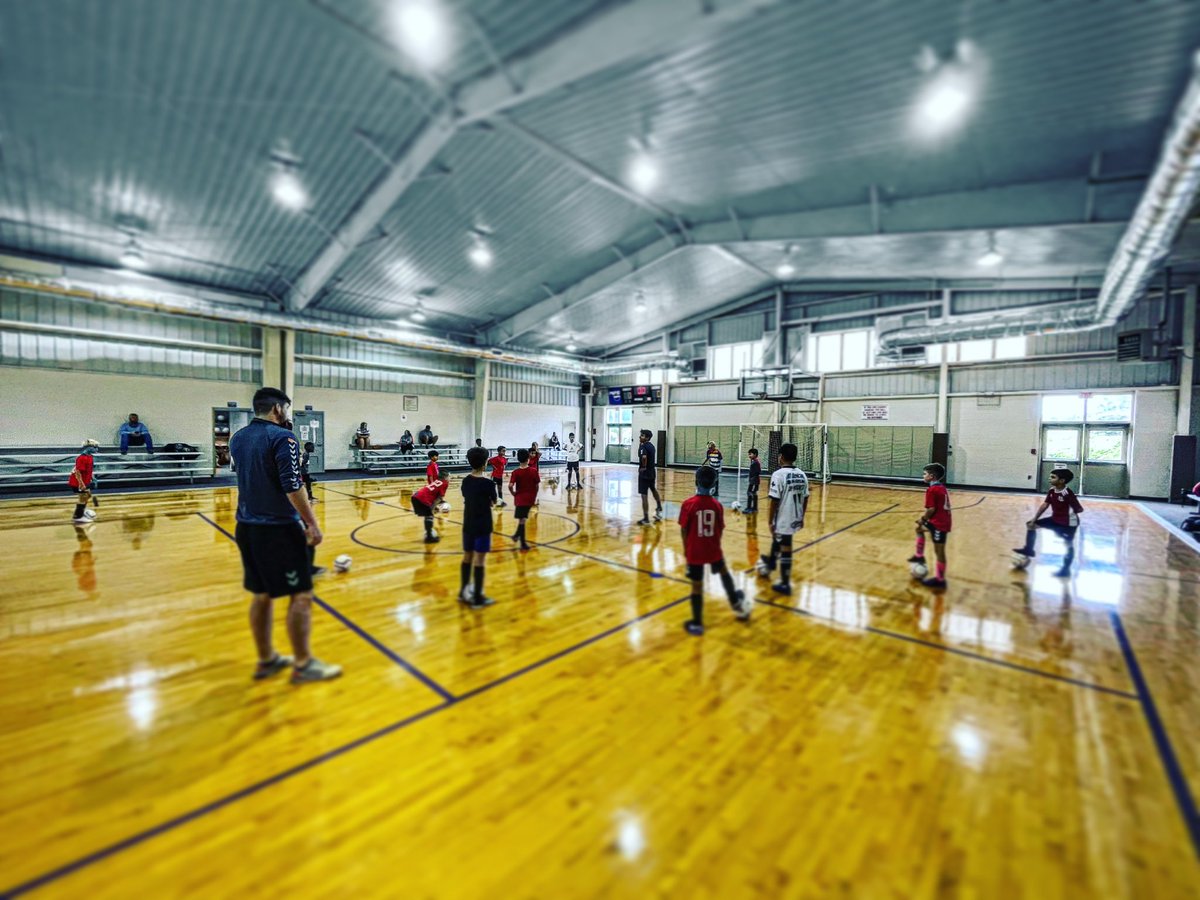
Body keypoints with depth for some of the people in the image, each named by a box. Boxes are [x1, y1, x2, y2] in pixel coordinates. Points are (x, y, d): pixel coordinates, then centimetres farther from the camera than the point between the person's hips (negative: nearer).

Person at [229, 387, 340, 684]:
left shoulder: (237, 438, 9)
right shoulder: (282, 437, -15)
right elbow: (293, 487, -21)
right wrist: (312, 524, -16)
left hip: (247, 527, 8)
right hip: (279, 529, -8)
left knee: (261, 594, 16)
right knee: (301, 595, 1)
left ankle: (266, 659, 27)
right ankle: (303, 664, 9)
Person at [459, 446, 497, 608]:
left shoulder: (466, 481, 2)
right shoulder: (487, 483, -16)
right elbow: (493, 502, -1)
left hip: (468, 525, 7)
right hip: (482, 527, -6)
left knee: (467, 557, 17)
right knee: (479, 560, 0)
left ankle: (464, 591, 30)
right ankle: (477, 598, 6)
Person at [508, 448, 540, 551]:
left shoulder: (516, 472, -9)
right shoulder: (534, 471, -6)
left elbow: (510, 486, -19)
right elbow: (537, 486, -2)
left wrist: (514, 494, -1)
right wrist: (534, 496, 11)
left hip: (520, 498, -1)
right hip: (530, 498, 2)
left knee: (521, 520, 6)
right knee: (522, 519, 21)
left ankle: (523, 543, 7)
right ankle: (517, 535, 28)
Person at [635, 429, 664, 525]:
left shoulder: (643, 446, -16)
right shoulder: (651, 445, 11)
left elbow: (644, 457, -36)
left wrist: (644, 467, -19)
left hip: (644, 473, -9)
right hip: (652, 472, 9)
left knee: (644, 495, -5)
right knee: (653, 489, 31)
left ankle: (646, 519, -4)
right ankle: (659, 509, 49)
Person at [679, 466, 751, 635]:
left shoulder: (688, 504, -15)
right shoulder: (717, 504, -7)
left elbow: (684, 530, -10)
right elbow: (720, 530, 0)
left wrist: (686, 550, 4)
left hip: (694, 552, -2)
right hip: (713, 550, 2)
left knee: (697, 585, 8)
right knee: (723, 571, 29)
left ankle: (697, 623, 19)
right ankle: (736, 603, 48)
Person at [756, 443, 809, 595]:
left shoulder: (778, 474, -18)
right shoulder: (802, 475, 3)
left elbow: (775, 501, -19)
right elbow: (805, 499, 10)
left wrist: (770, 521, -11)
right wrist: (802, 517, 21)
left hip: (783, 519, -7)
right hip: (796, 518, 7)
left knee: (785, 550, 3)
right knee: (777, 539, 29)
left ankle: (785, 584, 15)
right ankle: (771, 562, 52)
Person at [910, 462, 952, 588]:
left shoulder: (931, 490, -18)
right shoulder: (942, 488, 11)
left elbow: (931, 509, -20)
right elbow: (939, 507, 15)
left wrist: (922, 519, -6)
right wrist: (924, 517, 16)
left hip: (939, 524, -10)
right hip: (942, 521, 10)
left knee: (939, 552, 0)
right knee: (919, 528, 26)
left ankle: (940, 579, 10)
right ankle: (919, 556, 29)